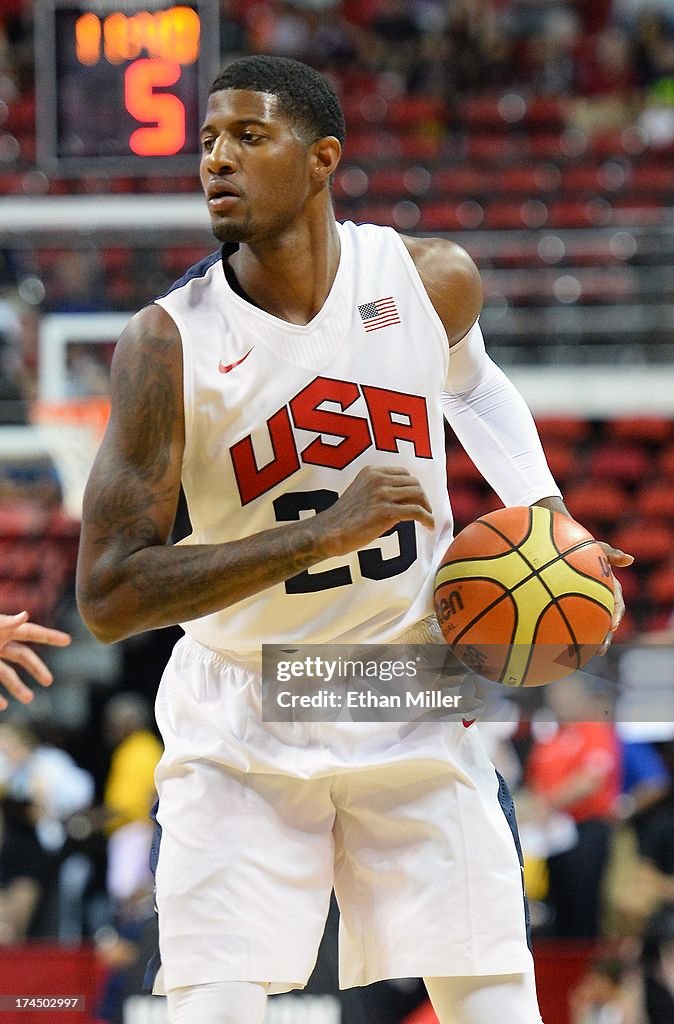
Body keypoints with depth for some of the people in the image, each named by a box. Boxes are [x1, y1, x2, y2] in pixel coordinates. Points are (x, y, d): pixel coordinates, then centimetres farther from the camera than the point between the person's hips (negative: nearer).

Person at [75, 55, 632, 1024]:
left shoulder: (431, 280, -6)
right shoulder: (169, 342, -17)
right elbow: (108, 597, -22)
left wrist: (541, 508, 4)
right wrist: (323, 532, -28)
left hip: (416, 708, 2)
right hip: (243, 732, -2)